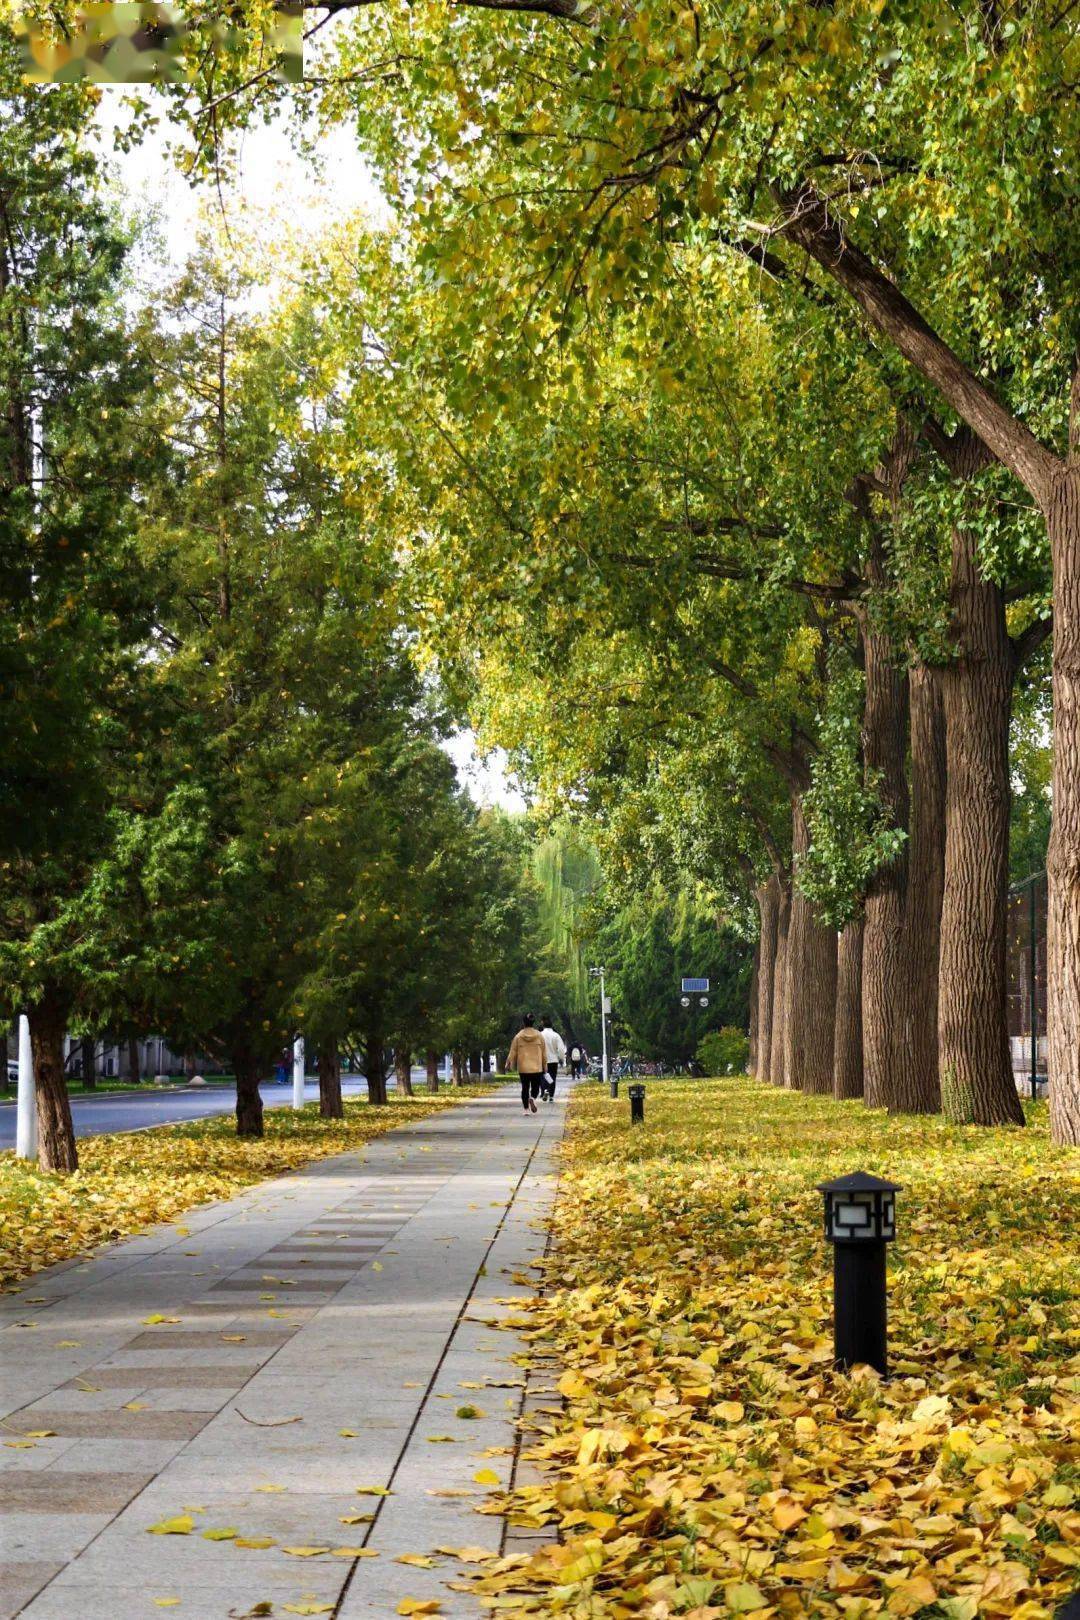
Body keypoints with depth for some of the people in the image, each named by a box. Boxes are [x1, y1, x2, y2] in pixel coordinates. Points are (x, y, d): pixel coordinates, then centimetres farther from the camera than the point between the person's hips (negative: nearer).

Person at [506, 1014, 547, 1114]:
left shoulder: (518, 1036, -4)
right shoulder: (539, 1036, -1)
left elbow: (513, 1052, 0)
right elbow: (544, 1052, 4)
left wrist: (509, 1063, 13)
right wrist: (544, 1065, 14)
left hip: (523, 1068, 0)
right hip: (537, 1068, 0)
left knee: (525, 1088, 9)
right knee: (535, 1087, 10)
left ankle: (526, 1109, 6)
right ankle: (533, 1098, -20)